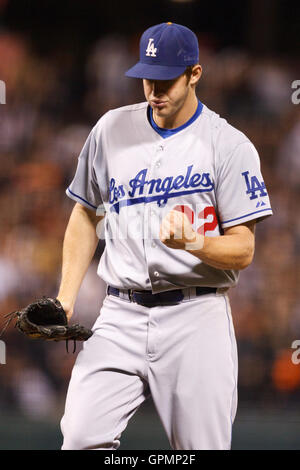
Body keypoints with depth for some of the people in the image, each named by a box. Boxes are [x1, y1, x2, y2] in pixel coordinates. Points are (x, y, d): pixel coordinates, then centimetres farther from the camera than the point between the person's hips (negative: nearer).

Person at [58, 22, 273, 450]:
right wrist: (66, 297, 12)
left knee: (201, 445, -4)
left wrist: (192, 242, -25)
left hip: (196, 318, -3)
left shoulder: (230, 146, -3)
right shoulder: (111, 130, 9)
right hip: (121, 316, 3)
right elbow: (86, 215, 21)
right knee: (82, 435, -14)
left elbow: (243, 250, -5)